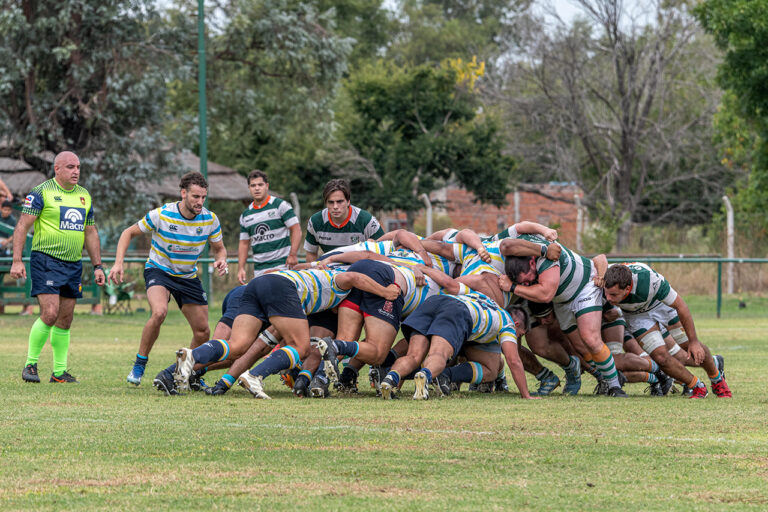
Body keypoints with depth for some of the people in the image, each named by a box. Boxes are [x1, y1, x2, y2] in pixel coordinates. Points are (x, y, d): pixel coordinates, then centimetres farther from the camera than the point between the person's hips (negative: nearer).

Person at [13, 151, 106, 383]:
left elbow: (90, 233, 20)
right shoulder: (41, 192, -7)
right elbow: (22, 226, -8)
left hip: (73, 265, 6)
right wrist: (17, 261, -16)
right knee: (50, 313, -16)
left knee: (65, 320, 7)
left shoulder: (84, 196, 13)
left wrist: (97, 266, 14)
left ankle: (60, 371, 13)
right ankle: (30, 364, -3)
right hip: (46, 260, -6)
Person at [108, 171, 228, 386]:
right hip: (159, 270, -4)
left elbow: (219, 248, 5)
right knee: (159, 312, -33)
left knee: (203, 332, -2)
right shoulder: (161, 215, -20)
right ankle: (139, 364, -15)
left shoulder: (210, 219, -11)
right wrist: (118, 263, -18)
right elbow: (129, 233, -6)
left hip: (188, 276, 4)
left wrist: (220, 260, -19)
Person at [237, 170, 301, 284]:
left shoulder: (280, 205, -2)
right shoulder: (245, 215, 13)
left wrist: (293, 255, -17)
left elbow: (296, 230, -6)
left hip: (282, 265, -5)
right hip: (259, 269, 5)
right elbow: (244, 243, 18)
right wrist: (241, 268, 6)